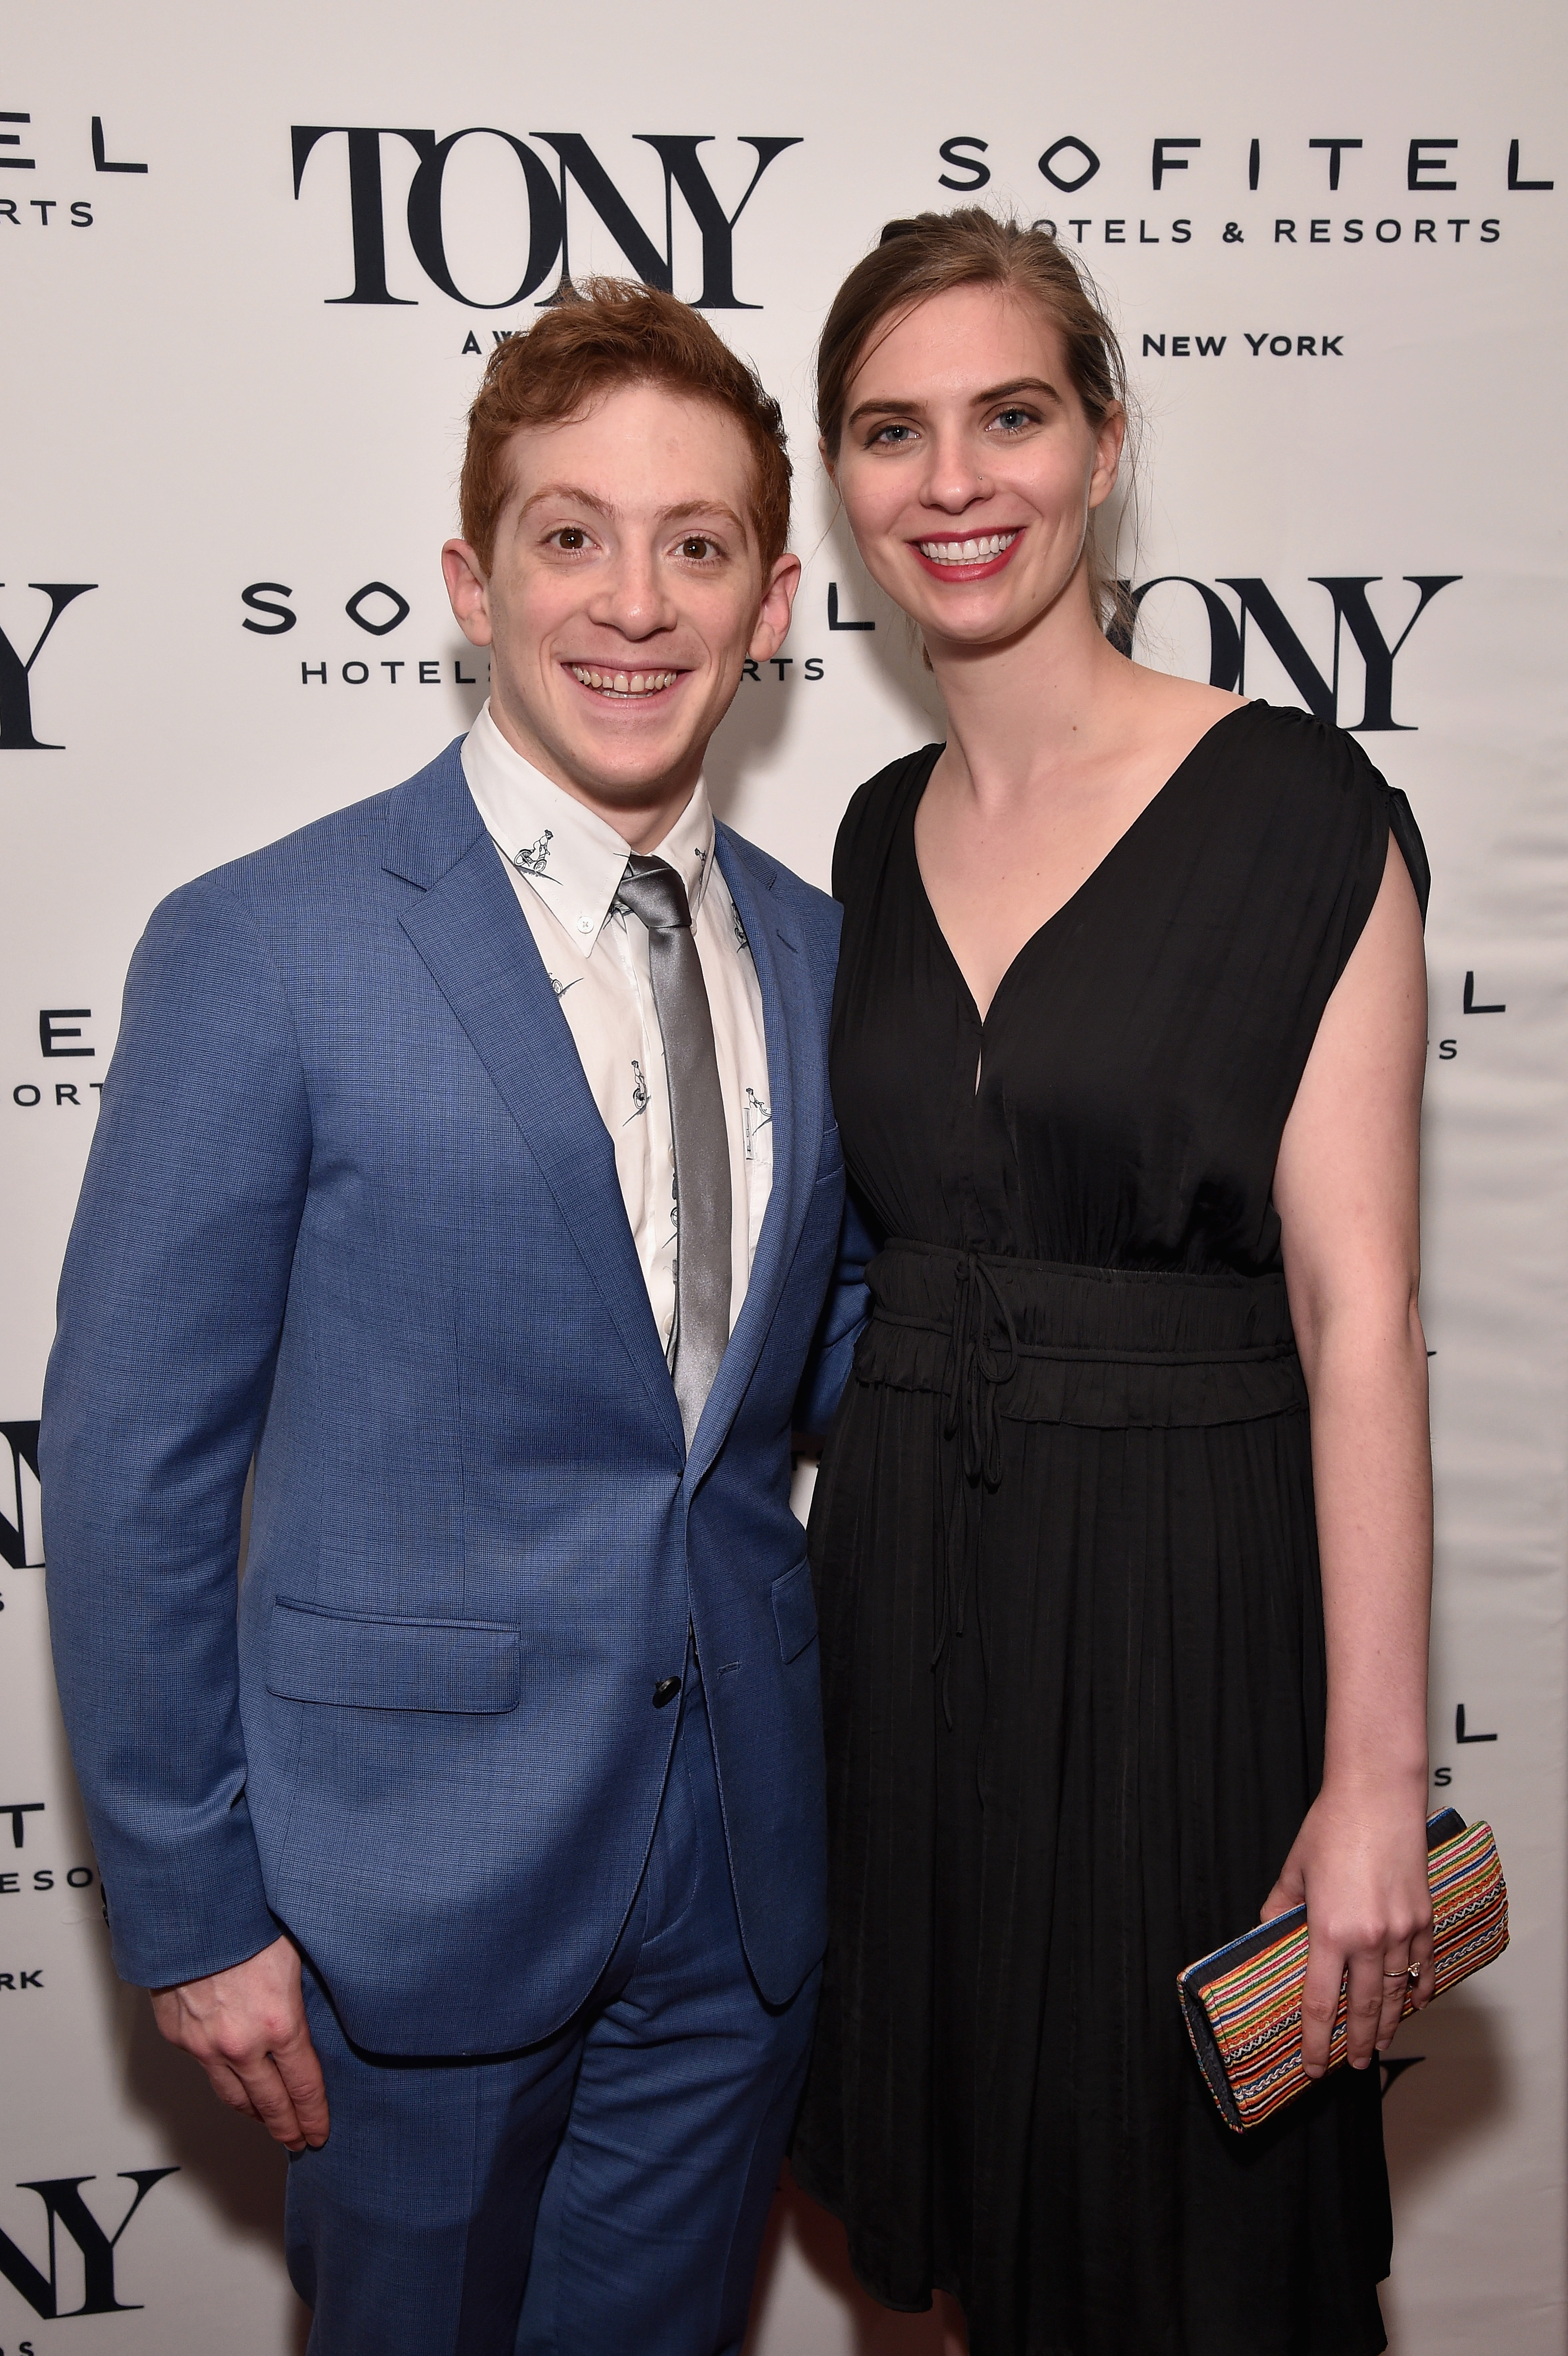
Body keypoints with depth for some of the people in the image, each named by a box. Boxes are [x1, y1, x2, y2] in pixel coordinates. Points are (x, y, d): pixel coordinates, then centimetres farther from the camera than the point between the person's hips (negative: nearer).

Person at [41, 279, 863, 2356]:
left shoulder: (815, 956, 3)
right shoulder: (266, 951, -12)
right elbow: (130, 1467, -10)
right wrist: (193, 1914, -8)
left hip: (739, 1885, 5)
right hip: (413, 1886, -4)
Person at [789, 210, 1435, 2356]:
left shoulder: (1295, 813, -11)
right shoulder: (882, 840, 6)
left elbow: (1358, 1314, -13)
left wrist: (1376, 1773, -15)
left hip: (1187, 1602, -5)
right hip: (908, 1591, 5)